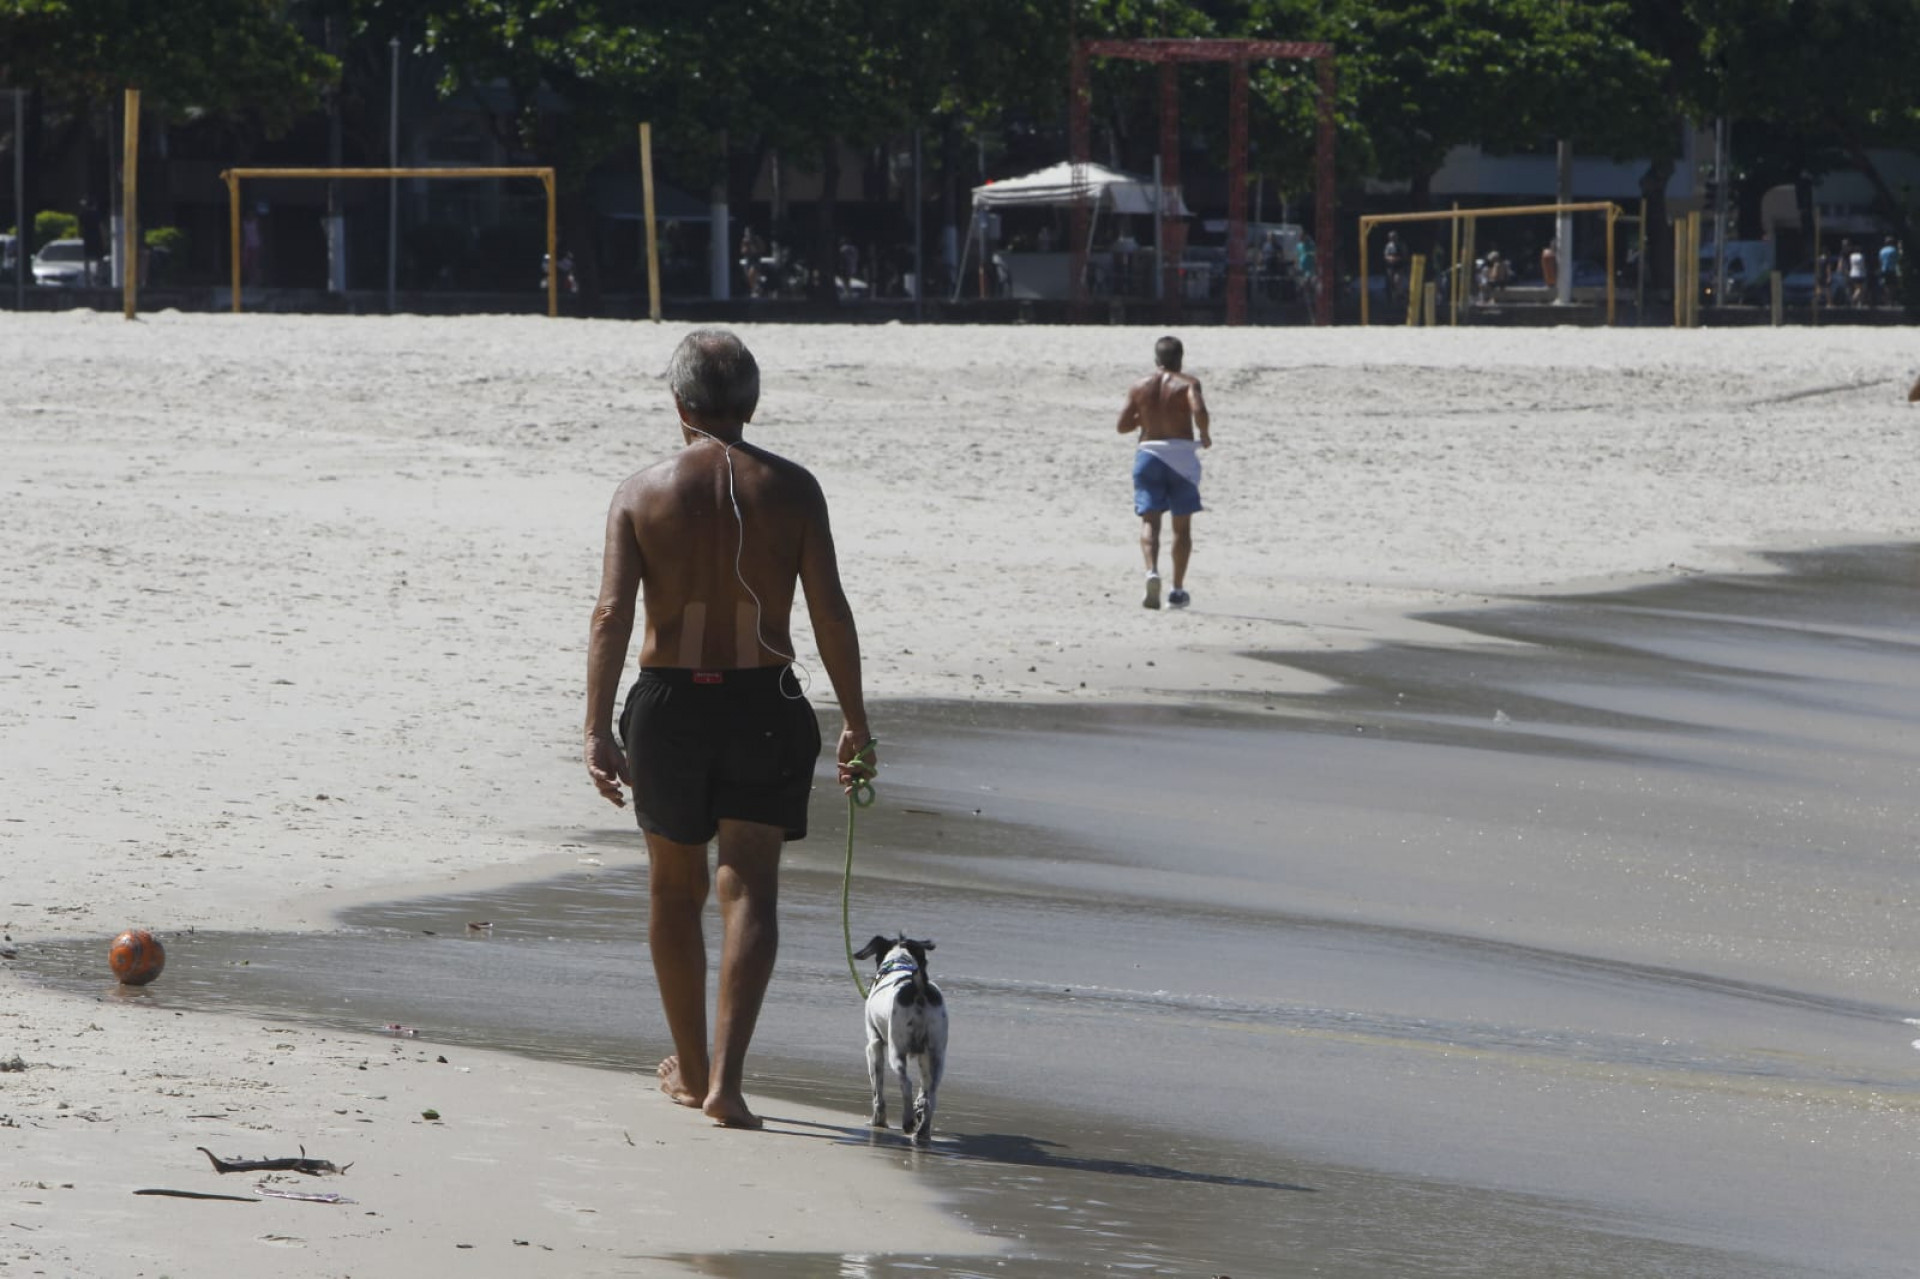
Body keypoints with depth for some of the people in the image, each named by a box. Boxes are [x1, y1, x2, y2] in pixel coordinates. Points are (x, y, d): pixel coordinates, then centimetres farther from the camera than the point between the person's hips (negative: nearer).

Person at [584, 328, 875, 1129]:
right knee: (749, 889, -2)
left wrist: (598, 730, -15)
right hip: (763, 704, 0)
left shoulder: (642, 493, -3)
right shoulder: (791, 489, -2)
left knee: (675, 889, 17)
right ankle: (725, 1079, -17)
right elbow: (830, 612, -7)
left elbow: (612, 612, -12)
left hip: (670, 703, 0)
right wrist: (856, 724, 0)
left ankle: (692, 1070, 29)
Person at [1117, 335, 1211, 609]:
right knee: (1182, 525, 10)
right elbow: (1199, 409, -21)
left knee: (1149, 521, 0)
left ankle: (1152, 571, -28)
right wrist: (1205, 434, -3)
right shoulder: (1187, 384, -2)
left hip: (1148, 454, 2)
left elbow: (1123, 425, 9)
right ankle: (1177, 591, 11)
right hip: (1181, 454, -2)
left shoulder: (1140, 387, 8)